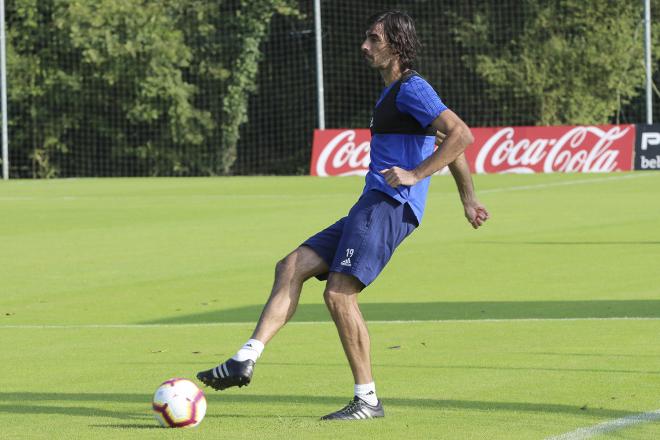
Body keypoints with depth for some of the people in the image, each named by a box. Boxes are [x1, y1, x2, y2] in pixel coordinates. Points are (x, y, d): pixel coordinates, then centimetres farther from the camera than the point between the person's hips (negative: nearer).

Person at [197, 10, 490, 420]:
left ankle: (367, 399, -11)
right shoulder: (392, 93, 24)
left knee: (339, 294, -17)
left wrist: (415, 175, -20)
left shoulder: (413, 89, -7)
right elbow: (449, 144, 31)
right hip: (371, 209, 10)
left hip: (388, 206, -10)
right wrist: (469, 198, 30)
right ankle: (245, 361, -8)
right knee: (292, 267, 1)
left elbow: (461, 135, -18)